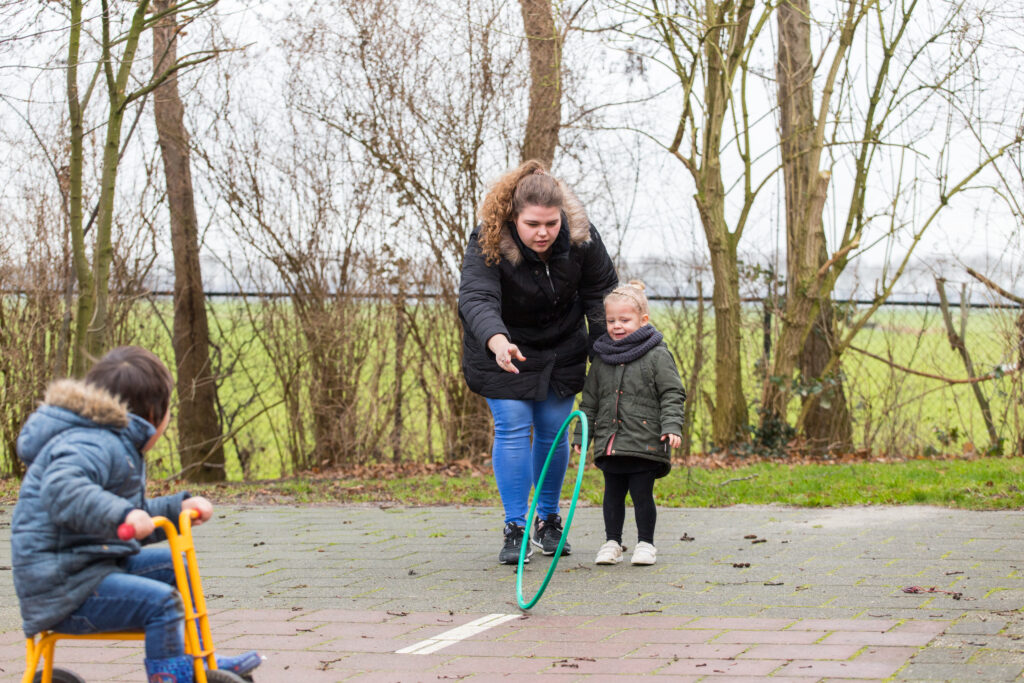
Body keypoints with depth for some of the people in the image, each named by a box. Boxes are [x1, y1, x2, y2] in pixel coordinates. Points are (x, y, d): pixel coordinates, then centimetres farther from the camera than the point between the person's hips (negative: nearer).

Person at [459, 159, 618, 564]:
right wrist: (497, 341, -65)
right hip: (503, 348, -3)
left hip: (560, 348, 3)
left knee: (553, 432, 6)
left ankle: (548, 519, 24)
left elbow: (600, 289, -5)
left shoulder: (580, 235, -20)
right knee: (513, 428, -10)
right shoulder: (488, 245, -31)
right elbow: (476, 299, -45)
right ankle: (515, 527, -2)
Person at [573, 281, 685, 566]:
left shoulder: (657, 355, -3)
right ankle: (612, 542, 19)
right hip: (610, 444, 4)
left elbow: (672, 395, -5)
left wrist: (672, 426, -17)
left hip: (645, 443, -4)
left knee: (642, 494, 0)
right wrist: (581, 434, 15)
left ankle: (645, 543, 13)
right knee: (613, 495, 9)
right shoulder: (602, 358, 11)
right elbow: (590, 400, 18)